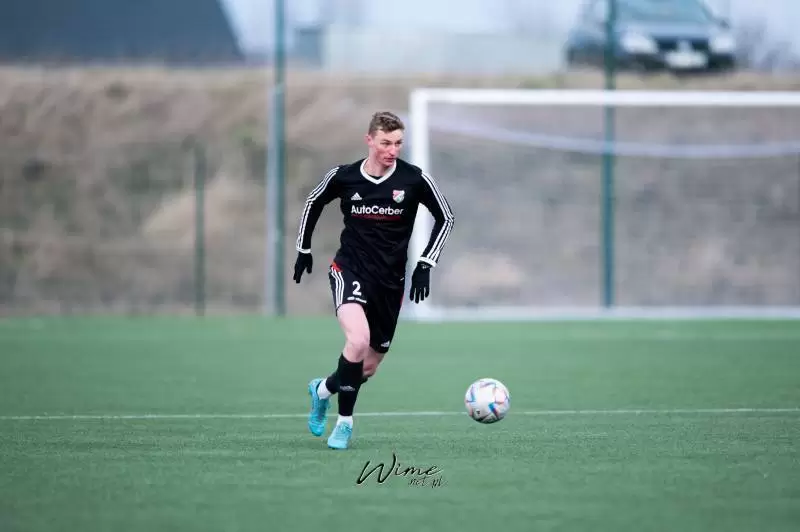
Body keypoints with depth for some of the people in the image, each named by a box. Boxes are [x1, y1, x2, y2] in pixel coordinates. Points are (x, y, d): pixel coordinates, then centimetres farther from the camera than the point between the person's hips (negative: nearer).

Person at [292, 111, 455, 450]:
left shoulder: (414, 180, -8)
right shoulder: (343, 177, -7)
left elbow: (445, 217, 4)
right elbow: (313, 203, 14)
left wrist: (426, 263, -4)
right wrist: (304, 249, 17)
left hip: (391, 281, 2)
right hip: (350, 270, -2)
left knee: (369, 366, 9)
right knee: (358, 339, -29)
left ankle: (323, 389, 42)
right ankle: (345, 421, -10)